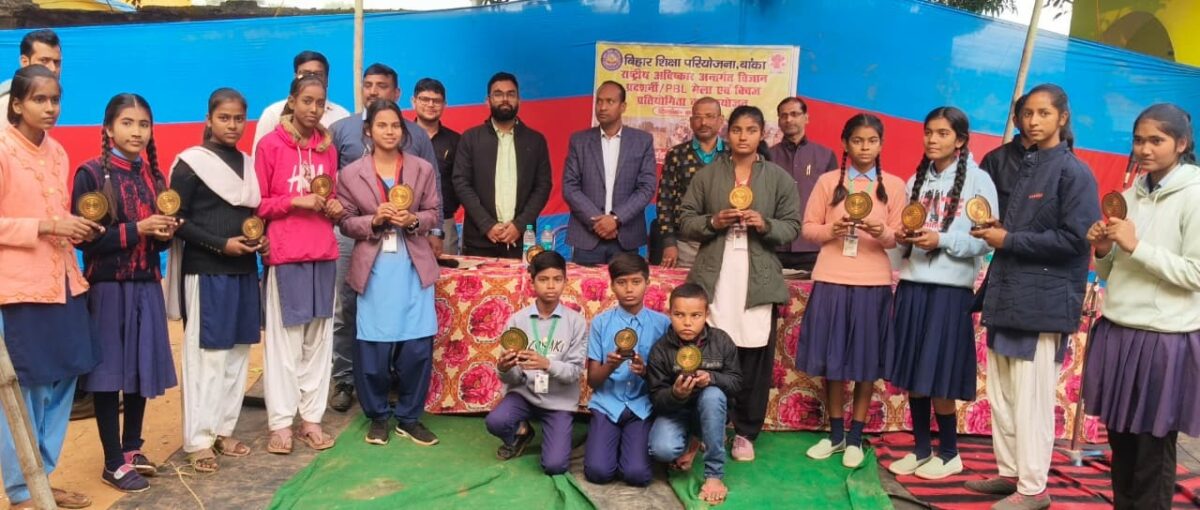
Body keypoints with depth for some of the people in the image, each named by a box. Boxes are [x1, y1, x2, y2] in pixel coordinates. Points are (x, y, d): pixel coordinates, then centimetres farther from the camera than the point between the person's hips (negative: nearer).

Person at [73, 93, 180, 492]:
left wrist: (166, 231, -6)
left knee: (143, 370, 10)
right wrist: (136, 229, -20)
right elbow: (84, 237, -13)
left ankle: (132, 449, 26)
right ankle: (113, 463, 12)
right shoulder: (91, 173, -7)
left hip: (146, 285, 5)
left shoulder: (153, 175, 10)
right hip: (108, 287, -5)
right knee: (109, 374, 2)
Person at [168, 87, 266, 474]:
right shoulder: (190, 163, -6)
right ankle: (198, 441, 6)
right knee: (206, 355, -2)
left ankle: (223, 431, 21)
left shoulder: (248, 164, 12)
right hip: (206, 271, -6)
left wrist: (262, 239, 0)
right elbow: (177, 220, -10)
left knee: (237, 353, 10)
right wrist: (221, 244, -18)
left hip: (244, 270, 6)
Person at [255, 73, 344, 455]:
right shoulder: (270, 146, -2)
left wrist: (335, 207, -1)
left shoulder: (328, 147, 11)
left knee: (319, 338, 7)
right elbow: (257, 204, -2)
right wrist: (296, 200, -14)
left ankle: (312, 418, 16)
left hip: (324, 253, 5)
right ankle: (280, 423, 8)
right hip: (285, 255, -4)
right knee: (284, 339, -1)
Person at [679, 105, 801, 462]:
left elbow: (792, 228, 6)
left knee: (755, 359, 2)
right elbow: (685, 222, 7)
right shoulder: (707, 175, 8)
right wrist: (713, 222, -11)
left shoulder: (780, 178, 8)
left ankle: (745, 433, 15)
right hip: (713, 279, 0)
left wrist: (765, 225, -13)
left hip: (758, 281, 0)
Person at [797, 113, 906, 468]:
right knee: (831, 359, 5)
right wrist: (831, 230, -16)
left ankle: (856, 437, 17)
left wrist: (882, 233, -18)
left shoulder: (894, 185, 6)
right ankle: (835, 434, 21)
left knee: (867, 361, 4)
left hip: (873, 282, 0)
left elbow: (898, 238, 3)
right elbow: (808, 228, 4)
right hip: (831, 279, 0)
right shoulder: (828, 181, 5)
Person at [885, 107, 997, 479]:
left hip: (950, 288, -5)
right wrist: (903, 237, -3)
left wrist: (942, 240, -19)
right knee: (910, 374, 8)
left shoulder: (978, 180, -3)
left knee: (939, 379, 0)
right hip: (912, 284, 5)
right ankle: (921, 449, 22)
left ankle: (949, 454, 18)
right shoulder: (917, 180, 13)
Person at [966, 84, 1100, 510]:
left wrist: (1009, 240, -13)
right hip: (1009, 295, 8)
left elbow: (1074, 239, -16)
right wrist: (997, 227, 4)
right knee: (1001, 394, 12)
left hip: (1044, 301, -8)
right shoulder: (1027, 166, 16)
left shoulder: (1074, 172, -7)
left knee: (1031, 400, -2)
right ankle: (1010, 472, 25)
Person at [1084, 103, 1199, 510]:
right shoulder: (1132, 194, 11)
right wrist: (1103, 249, -4)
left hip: (1164, 340, -6)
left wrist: (1136, 246, -18)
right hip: (1117, 332, 6)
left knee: (1153, 450, 4)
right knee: (1120, 441, 12)